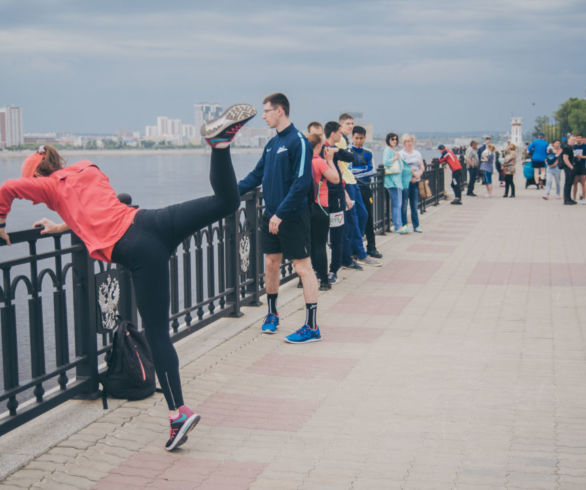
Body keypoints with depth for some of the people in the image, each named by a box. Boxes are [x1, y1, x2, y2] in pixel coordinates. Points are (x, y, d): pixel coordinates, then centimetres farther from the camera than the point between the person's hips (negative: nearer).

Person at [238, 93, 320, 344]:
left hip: (293, 217, -8)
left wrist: (281, 213, -20)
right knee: (271, 264, 14)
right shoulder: (272, 143, 12)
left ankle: (312, 327, -2)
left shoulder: (298, 142, -13)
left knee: (303, 267, -5)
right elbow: (257, 175, 19)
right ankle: (272, 314, 31)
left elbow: (302, 183, -19)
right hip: (271, 215, 8)